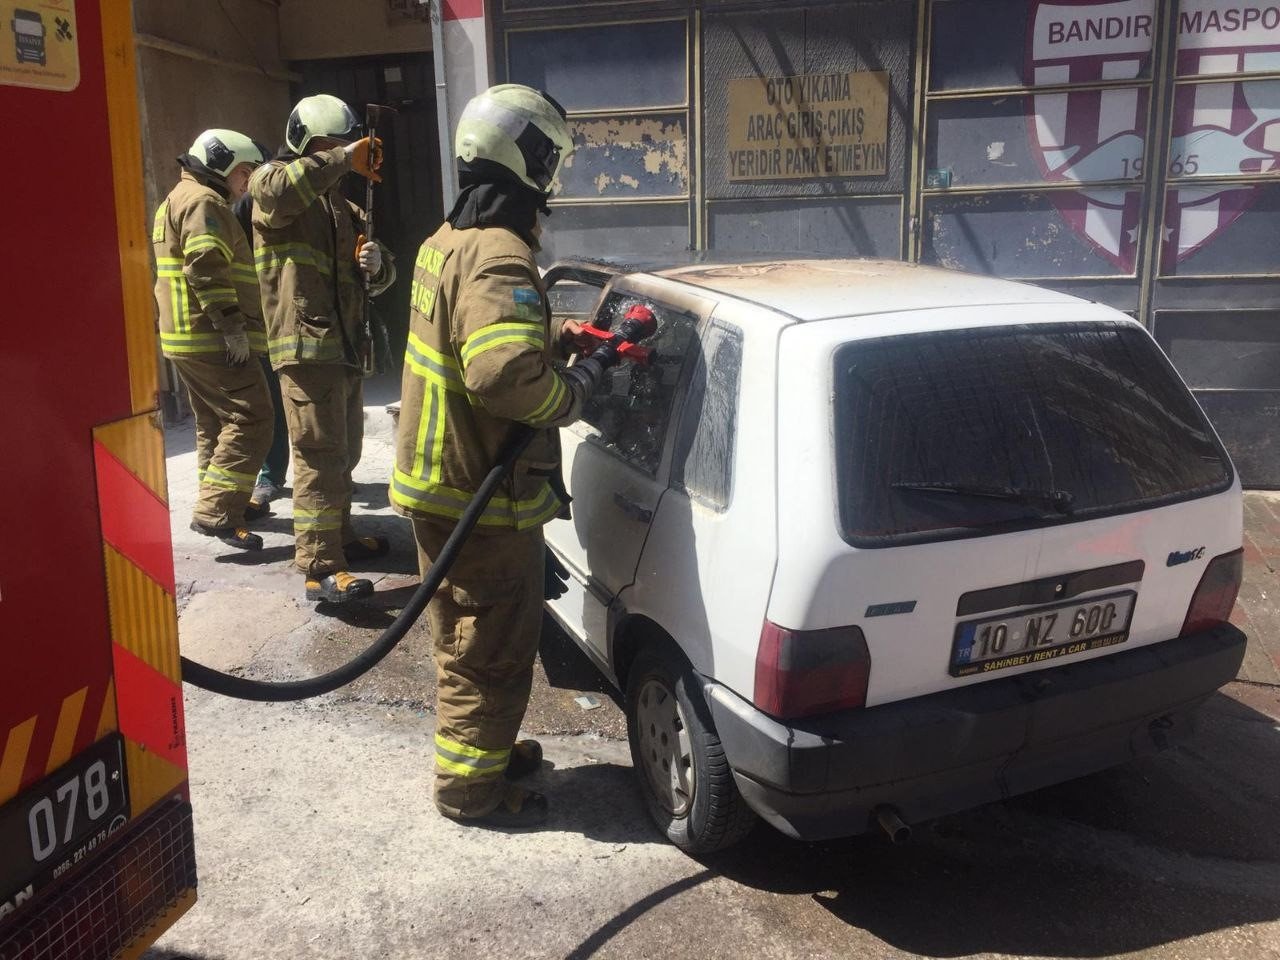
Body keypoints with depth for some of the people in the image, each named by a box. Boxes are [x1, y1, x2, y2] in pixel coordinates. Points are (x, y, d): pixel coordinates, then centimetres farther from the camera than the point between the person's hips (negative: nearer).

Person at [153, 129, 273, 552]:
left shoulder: (178, 200, 25)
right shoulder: (204, 201, -10)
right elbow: (206, 268, -23)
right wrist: (232, 327, -24)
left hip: (188, 339, 11)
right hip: (212, 340, -11)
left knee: (215, 424, 18)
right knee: (250, 420, -14)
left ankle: (220, 504, 28)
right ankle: (215, 512, -18)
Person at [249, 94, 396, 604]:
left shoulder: (343, 207, 23)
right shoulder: (275, 186, -2)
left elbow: (379, 277, 21)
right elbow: (277, 187, -30)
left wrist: (376, 263, -3)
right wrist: (342, 159, -23)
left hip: (344, 346, 9)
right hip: (305, 346, -9)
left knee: (344, 452, 19)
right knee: (320, 456, -13)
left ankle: (340, 536, 34)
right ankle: (320, 569, -12)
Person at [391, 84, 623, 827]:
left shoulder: (450, 241, 11)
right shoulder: (499, 257, -22)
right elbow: (506, 375, -35)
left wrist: (555, 336, 10)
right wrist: (576, 389, -18)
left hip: (441, 482, 10)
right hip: (483, 495, -10)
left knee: (468, 638, 23)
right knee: (492, 649, 6)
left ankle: (482, 749, 40)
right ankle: (471, 786, 20)